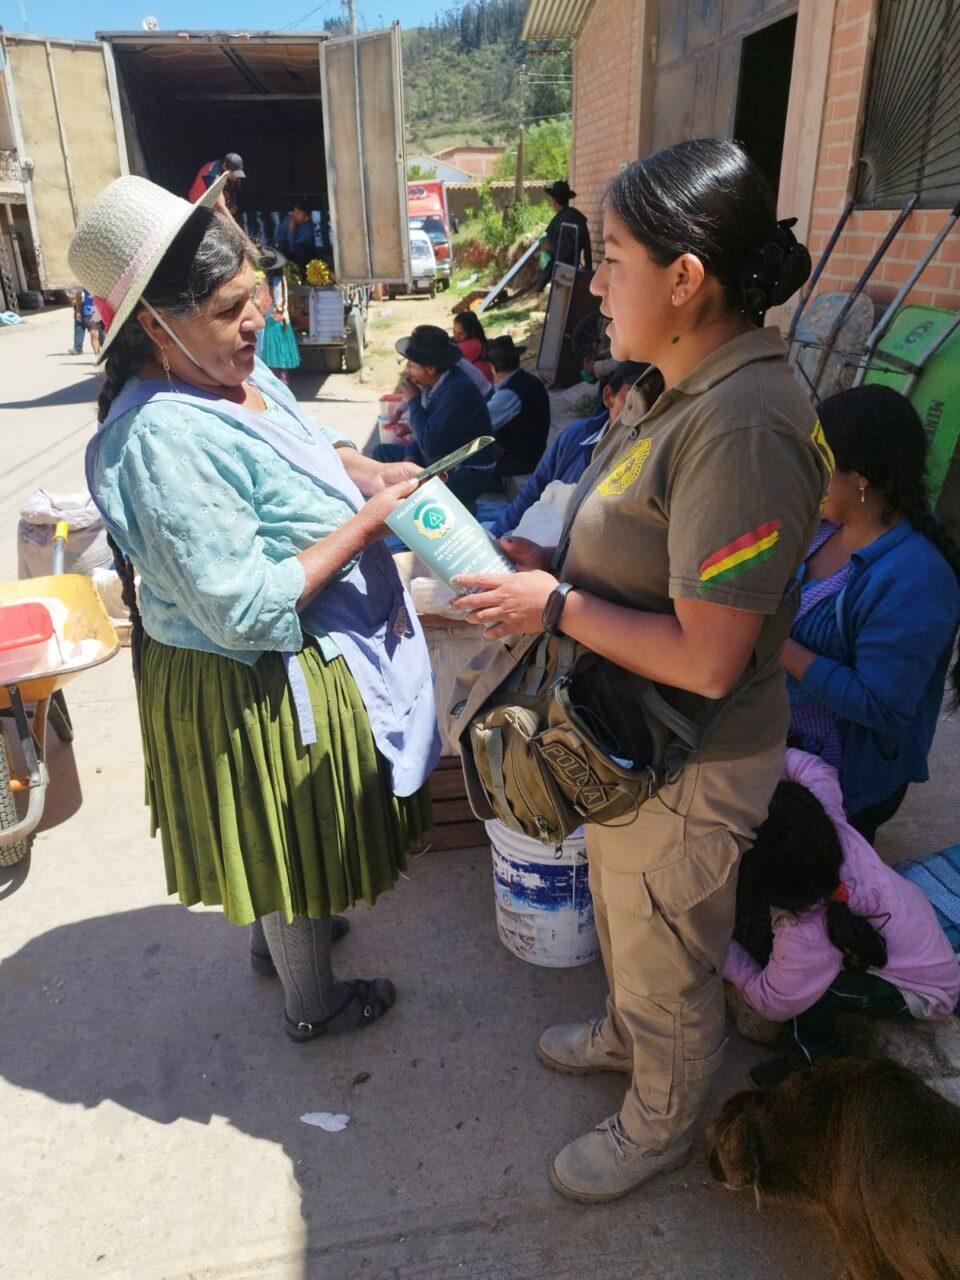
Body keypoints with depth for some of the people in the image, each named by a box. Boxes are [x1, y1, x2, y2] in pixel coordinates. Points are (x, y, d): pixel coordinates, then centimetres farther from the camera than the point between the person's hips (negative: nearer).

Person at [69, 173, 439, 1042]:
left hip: (300, 657, 9)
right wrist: (365, 524, -26)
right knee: (290, 835, 14)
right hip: (255, 691, -9)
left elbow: (307, 442, 19)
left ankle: (279, 933, 58)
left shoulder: (237, 372, -1)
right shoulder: (165, 440, -31)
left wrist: (365, 469, -2)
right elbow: (249, 609, -32)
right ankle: (314, 1003, 42)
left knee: (288, 834, 30)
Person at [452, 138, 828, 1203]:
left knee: (667, 964, 18)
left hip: (687, 765, -9)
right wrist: (554, 564, -2)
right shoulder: (684, 388, 0)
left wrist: (555, 607, -22)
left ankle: (659, 1125, 48)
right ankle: (626, 1033, 62)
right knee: (619, 908, 32)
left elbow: (706, 659, -32)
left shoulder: (744, 429, -31)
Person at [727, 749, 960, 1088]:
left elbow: (772, 1004, -22)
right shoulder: (832, 824, -29)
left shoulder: (805, 935, -41)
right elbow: (812, 767, -9)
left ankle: (818, 1057, 9)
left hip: (923, 995, -7)